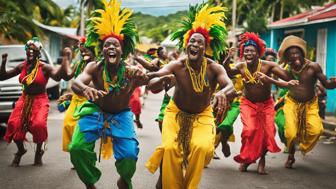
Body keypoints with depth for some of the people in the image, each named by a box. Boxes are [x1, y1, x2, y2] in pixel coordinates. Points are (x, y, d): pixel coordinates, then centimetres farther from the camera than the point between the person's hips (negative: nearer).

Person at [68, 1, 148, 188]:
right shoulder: (94, 68, -18)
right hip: (96, 111, 1)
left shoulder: (131, 72, -22)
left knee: (129, 155, -19)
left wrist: (145, 79, -59)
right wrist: (86, 89, -60)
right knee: (77, 149, -19)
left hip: (121, 115, -1)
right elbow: (75, 83, -35)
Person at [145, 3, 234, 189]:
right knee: (170, 148, -22)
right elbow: (151, 85, -33)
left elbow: (230, 86, -37)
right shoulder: (177, 66, -23)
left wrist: (222, 93, -61)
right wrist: (161, 79, -58)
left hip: (202, 115, 0)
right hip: (176, 112, 0)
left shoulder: (214, 68, -22)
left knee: (202, 147, -24)